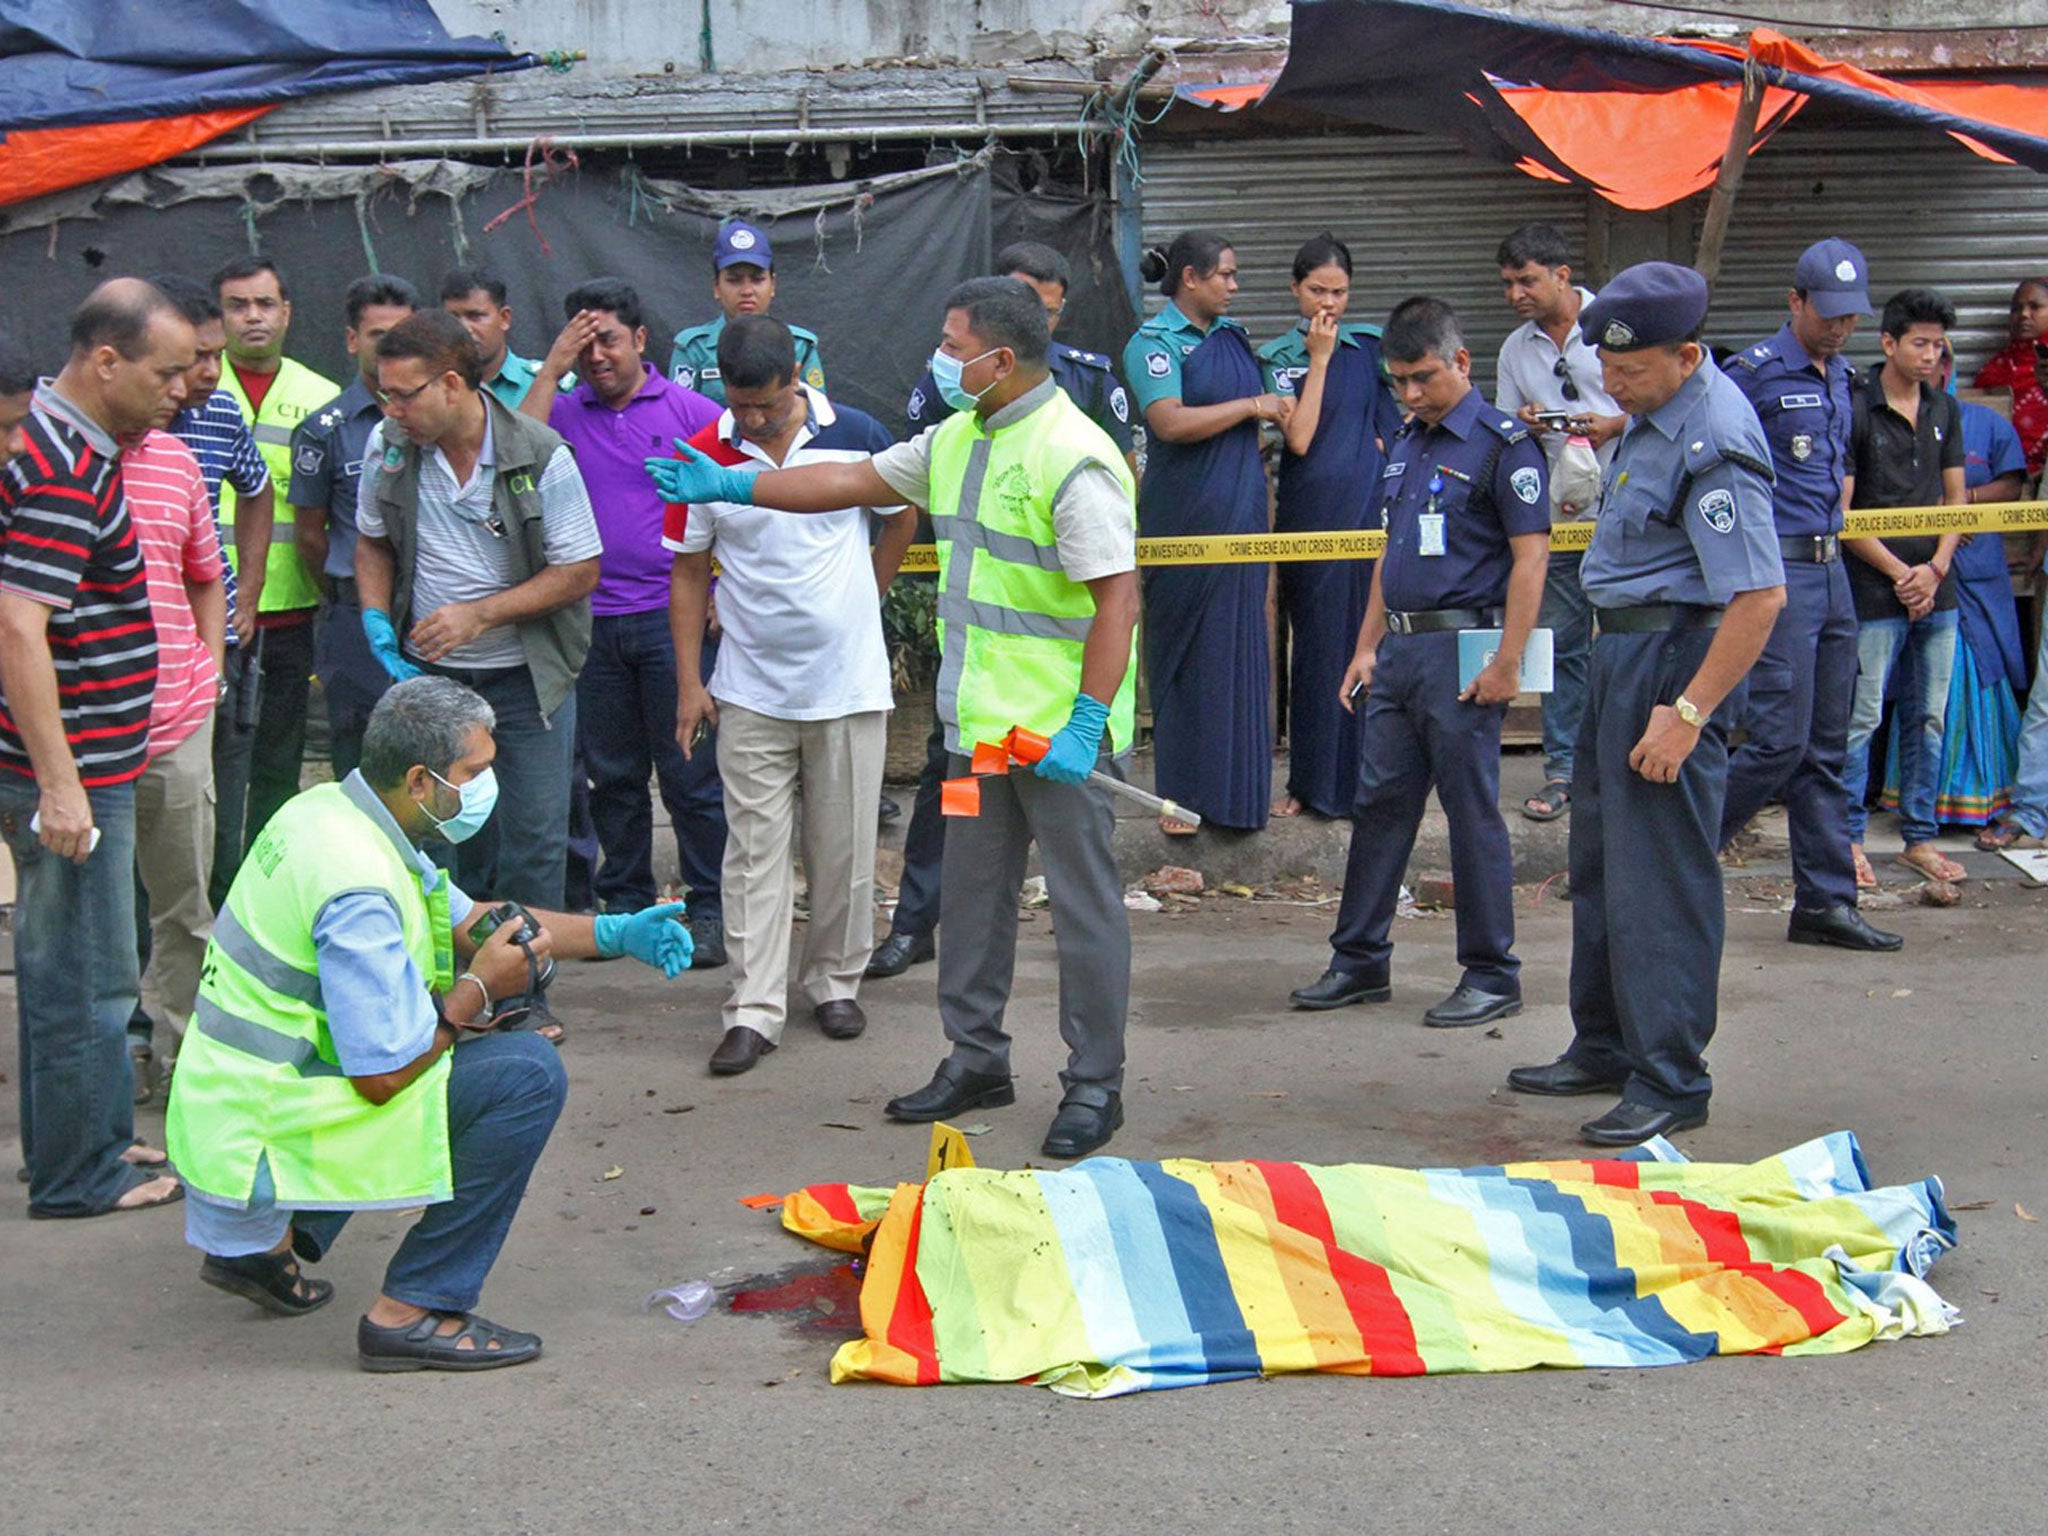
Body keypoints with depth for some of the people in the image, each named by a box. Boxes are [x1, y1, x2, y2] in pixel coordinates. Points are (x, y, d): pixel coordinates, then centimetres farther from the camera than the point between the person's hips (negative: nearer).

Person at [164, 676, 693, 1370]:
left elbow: (463, 919, 17)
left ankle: (264, 1241, 27)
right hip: (267, 1129, -10)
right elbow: (384, 1076, -25)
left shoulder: (327, 810, 5)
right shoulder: (357, 888, -25)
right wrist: (479, 987, -10)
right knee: (528, 1074, -13)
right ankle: (413, 1314, -8)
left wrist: (615, 933, 9)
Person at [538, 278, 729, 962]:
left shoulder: (690, 412, 1)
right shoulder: (565, 413, 7)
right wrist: (551, 368, -11)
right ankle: (624, 902, 23)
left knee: (691, 772, 0)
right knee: (612, 773, 11)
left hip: (673, 618, -3)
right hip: (593, 620, 3)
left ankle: (709, 908, 9)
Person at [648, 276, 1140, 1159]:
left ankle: (1095, 1084, 8)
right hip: (981, 721, 9)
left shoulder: (1073, 459, -17)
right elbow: (852, 482, 21)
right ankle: (976, 1060, 27)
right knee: (972, 892, 15)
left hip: (1061, 728, -9)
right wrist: (730, 486, 20)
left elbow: (1118, 599, -20)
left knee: (1083, 901, 0)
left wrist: (1086, 723, -23)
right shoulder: (957, 440, 11)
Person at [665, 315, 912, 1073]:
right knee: (755, 849, 0)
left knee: (843, 847, 8)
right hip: (749, 691, 0)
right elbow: (689, 572, 3)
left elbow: (900, 521, 12)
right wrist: (689, 682, 0)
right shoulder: (704, 456, -4)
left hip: (849, 683, 0)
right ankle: (754, 1008, 3)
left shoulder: (856, 436, -6)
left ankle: (834, 981, 25)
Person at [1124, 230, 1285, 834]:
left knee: (1241, 648, 7)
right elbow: (1171, 422, -22)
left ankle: (1236, 788, 15)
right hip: (1183, 520, -6)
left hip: (1240, 513, 6)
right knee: (1185, 656, -2)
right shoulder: (1152, 342, -8)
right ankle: (1180, 795, 4)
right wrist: (1252, 406, -15)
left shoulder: (1232, 335, 14)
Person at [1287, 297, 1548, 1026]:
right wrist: (1367, 646, 16)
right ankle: (1359, 961, 20)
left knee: (1473, 814, -2)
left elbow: (1530, 556, -14)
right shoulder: (1405, 444, 16)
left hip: (1462, 650, -8)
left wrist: (1507, 663, -19)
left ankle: (1492, 977, 8)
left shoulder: (1502, 443, -9)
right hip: (1399, 651, 8)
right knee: (1379, 803, 11)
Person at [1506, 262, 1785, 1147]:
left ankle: (1670, 1084, 1)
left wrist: (1687, 711, -27)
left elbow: (1760, 595, -28)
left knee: (1660, 876, -6)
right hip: (1622, 645, 11)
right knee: (1601, 861, 18)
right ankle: (1606, 1048, 30)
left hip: (1675, 654, -11)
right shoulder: (1657, 411, 7)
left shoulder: (1712, 444, -23)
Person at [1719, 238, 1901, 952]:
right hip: (1776, 571, -8)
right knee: (1780, 740, -11)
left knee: (1824, 750, 9)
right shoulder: (1754, 372, -10)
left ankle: (1826, 901, 13)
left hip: (1831, 571, 8)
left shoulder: (1843, 378, 15)